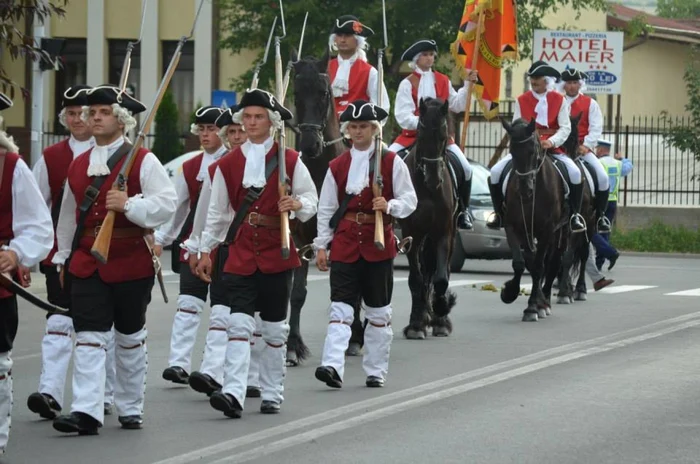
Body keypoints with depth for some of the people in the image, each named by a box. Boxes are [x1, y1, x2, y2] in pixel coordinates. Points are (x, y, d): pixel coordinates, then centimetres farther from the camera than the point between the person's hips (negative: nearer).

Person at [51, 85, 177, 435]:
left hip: (131, 262, -3)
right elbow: (68, 215, 21)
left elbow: (166, 203, -14)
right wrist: (63, 258, 21)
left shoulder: (142, 161, -4)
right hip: (86, 262, 3)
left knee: (130, 337, 9)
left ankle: (131, 409, 21)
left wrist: (130, 204, -27)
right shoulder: (78, 165, 12)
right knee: (89, 336, -8)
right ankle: (86, 412, -16)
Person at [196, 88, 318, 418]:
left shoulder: (289, 160, 2)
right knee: (239, 323, -13)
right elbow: (217, 211, 12)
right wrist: (205, 250, 10)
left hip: (277, 254, 0)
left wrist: (298, 205, -17)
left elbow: (311, 200, 6)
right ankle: (233, 393, -22)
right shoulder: (228, 164, 7)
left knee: (275, 327, 6)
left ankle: (272, 395, 16)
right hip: (241, 253, 1)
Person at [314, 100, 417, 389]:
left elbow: (410, 200, 1)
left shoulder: (392, 162, 2)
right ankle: (332, 366, -22)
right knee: (340, 308, -11)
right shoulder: (337, 167, 9)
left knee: (378, 311, 8)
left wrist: (390, 206, -19)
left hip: (378, 245, -1)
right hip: (345, 245, 1)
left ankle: (376, 371, 17)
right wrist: (321, 245, 4)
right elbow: (326, 209, 10)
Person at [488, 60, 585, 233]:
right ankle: (498, 214, 2)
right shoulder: (521, 100, 4)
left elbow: (565, 128, -7)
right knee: (495, 172, -17)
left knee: (575, 173, -27)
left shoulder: (560, 100, 1)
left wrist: (551, 142, -25)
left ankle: (575, 215, -9)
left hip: (552, 148, -1)